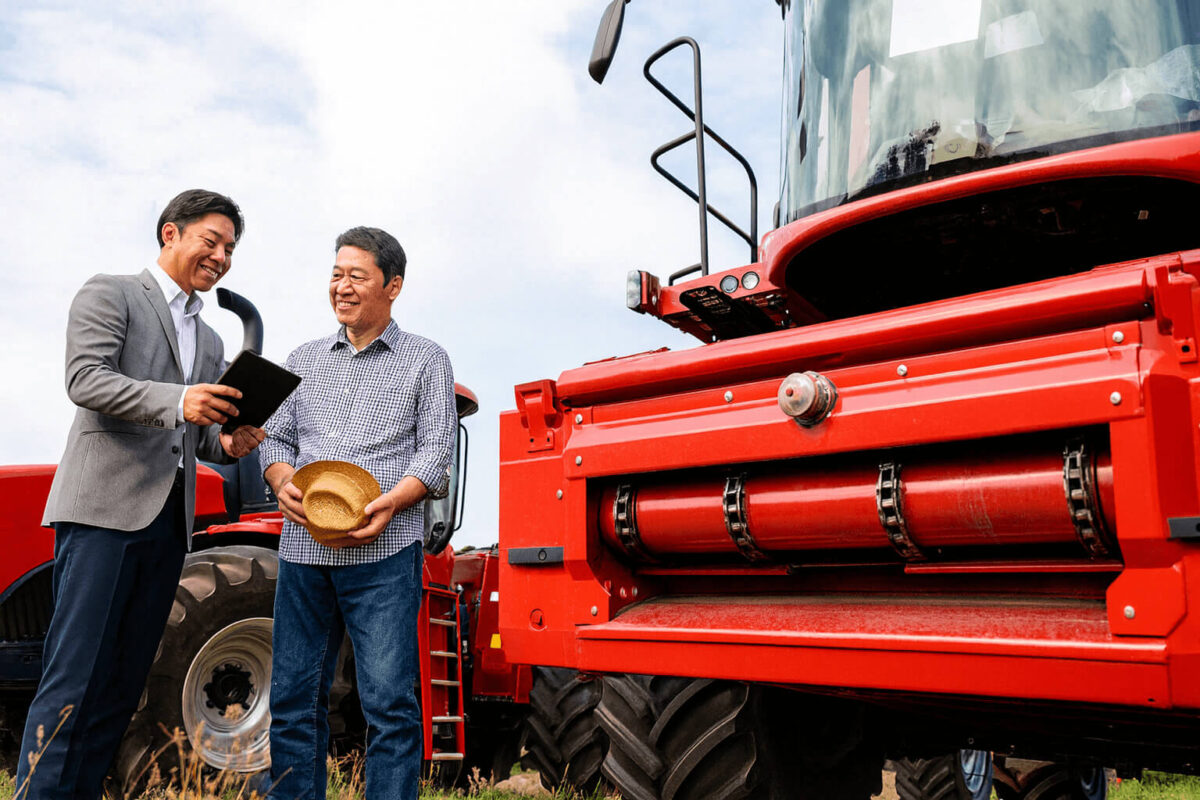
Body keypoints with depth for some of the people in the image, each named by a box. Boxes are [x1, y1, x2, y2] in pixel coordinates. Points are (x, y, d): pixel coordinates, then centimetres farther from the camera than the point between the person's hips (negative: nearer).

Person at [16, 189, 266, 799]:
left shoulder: (210, 342, 25)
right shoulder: (109, 294, 6)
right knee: (74, 676, -11)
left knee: (121, 686, 6)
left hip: (169, 520, 7)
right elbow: (84, 380, -10)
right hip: (104, 505, -7)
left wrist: (229, 444, 3)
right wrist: (176, 401, -24)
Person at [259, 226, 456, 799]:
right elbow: (275, 439, 17)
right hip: (304, 549, 4)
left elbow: (436, 450, 0)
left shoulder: (426, 360, 8)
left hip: (383, 549, -4)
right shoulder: (304, 360, 20)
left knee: (389, 704, -5)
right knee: (293, 699, 8)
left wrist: (391, 502, -17)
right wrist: (283, 482, -5)